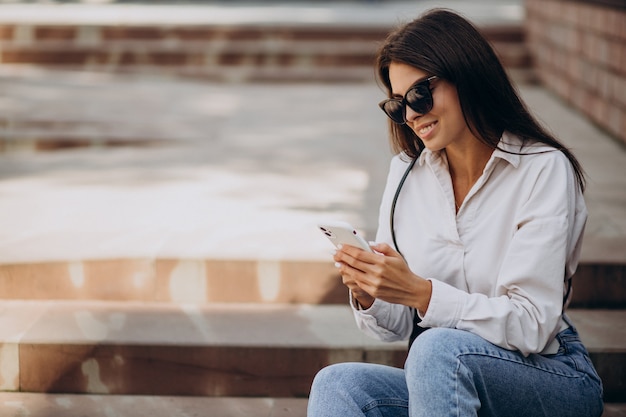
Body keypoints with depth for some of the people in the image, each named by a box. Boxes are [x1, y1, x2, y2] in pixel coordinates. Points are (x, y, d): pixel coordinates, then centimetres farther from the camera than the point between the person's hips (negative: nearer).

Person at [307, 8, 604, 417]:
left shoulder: (544, 170, -11)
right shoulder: (406, 172, 6)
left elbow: (531, 326, -18)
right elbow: (395, 326, 6)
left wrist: (421, 292, -27)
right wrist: (368, 296, -16)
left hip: (551, 378, -4)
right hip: (444, 376, 4)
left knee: (438, 347, -34)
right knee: (337, 383, -25)